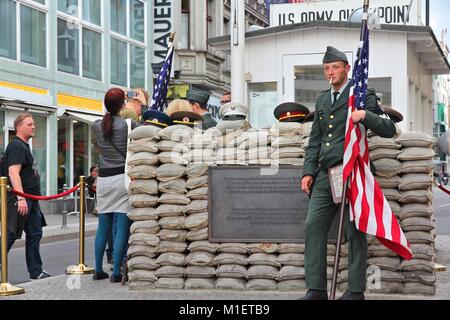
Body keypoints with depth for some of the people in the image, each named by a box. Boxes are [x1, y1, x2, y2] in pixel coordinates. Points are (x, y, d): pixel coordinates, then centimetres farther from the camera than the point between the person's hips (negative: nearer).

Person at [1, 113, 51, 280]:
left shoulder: (24, 146, 19)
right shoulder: (17, 146, -13)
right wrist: (21, 198, -32)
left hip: (30, 201, 10)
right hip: (20, 201, -10)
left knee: (34, 235, 11)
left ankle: (36, 272, 16)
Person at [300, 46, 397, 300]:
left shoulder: (363, 95, 1)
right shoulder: (322, 100, 19)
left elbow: (389, 130, -5)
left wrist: (366, 115, -22)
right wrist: (309, 171, 10)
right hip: (325, 174, 6)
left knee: (355, 231, -1)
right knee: (314, 226, -3)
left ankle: (356, 291, 7)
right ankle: (316, 290, -1)